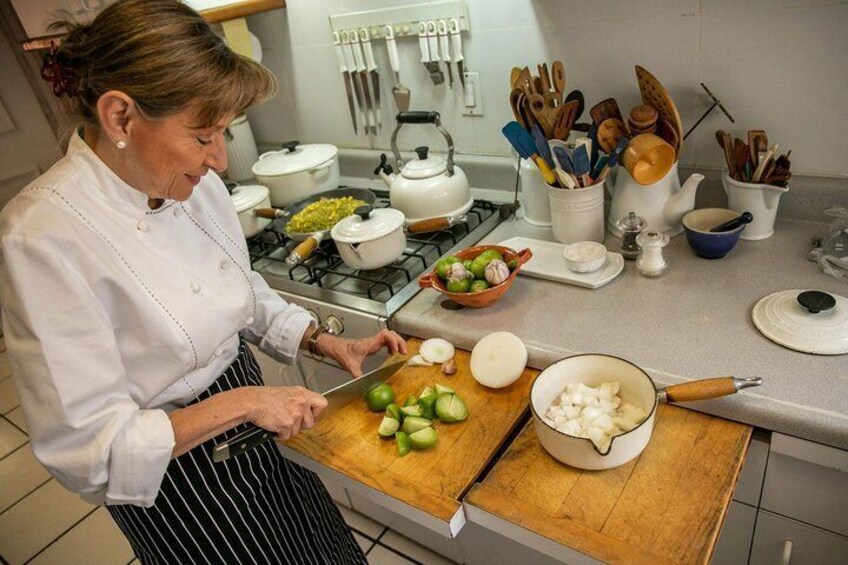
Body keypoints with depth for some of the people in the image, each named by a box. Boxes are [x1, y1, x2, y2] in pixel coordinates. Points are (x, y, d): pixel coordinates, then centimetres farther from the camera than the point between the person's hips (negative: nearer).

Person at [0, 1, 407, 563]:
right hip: (172, 476, -5)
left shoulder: (197, 184, -9)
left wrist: (331, 344, -4)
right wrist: (240, 403, -26)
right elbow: (85, 450, -25)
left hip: (247, 416, 6)